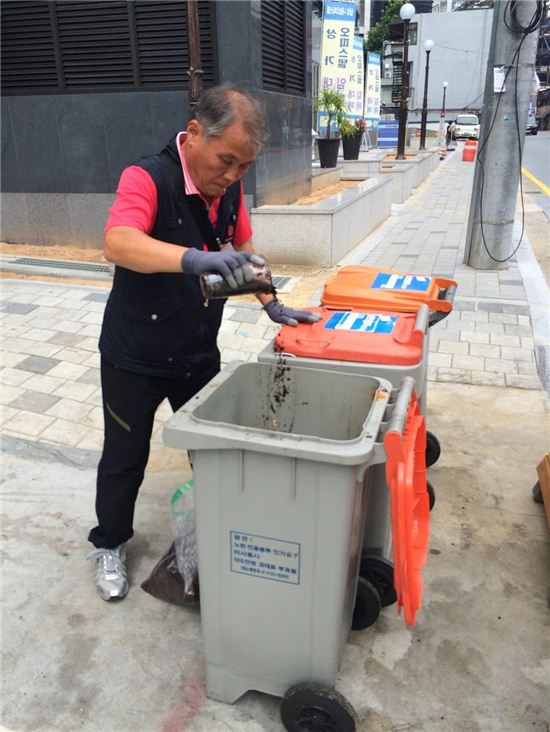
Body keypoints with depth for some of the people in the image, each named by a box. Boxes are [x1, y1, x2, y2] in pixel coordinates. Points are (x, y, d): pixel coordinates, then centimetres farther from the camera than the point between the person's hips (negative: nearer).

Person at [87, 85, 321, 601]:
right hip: (135, 359, -5)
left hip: (198, 353, 6)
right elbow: (118, 243, -42)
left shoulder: (228, 186, -2)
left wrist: (270, 304, 1)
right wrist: (195, 258, -58)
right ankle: (108, 545, 36)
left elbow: (242, 251, 12)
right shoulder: (147, 179, -23)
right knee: (125, 458, 11)